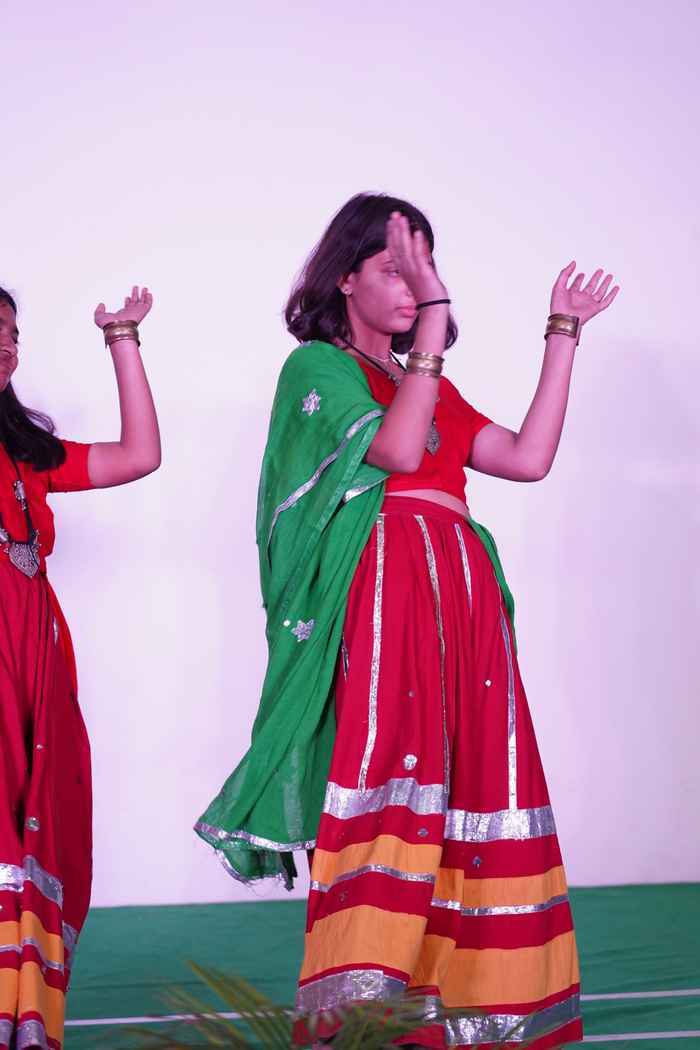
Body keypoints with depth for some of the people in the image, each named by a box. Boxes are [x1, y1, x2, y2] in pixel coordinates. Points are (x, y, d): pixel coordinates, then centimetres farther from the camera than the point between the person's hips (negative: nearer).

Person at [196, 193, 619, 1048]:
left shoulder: (431, 384, 26)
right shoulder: (317, 366, 6)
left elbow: (528, 457, 13)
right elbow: (393, 447, -12)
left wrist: (563, 334, 18)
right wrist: (436, 313, -12)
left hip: (463, 601, 7)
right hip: (382, 594, -7)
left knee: (466, 783, 1)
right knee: (386, 763, -17)